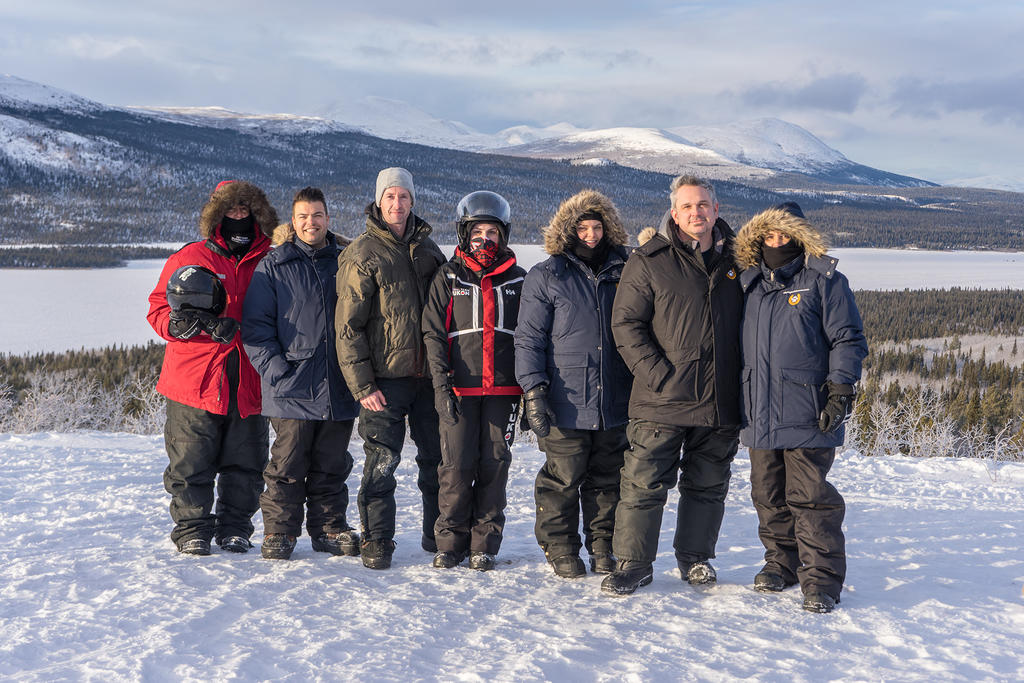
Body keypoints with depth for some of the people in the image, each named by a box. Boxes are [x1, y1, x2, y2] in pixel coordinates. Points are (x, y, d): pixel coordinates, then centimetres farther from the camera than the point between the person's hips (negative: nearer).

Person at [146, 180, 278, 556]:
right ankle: (192, 530, 12)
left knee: (246, 462, 7)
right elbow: (158, 309, 6)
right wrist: (178, 322, -18)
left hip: (249, 383, 2)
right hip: (195, 380, -2)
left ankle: (235, 527, 21)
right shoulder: (189, 257, 6)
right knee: (192, 462, 0)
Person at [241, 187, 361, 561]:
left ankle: (330, 529, 20)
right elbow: (255, 324, 0)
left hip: (339, 388, 3)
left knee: (332, 466, 9)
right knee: (288, 464, 0)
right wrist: (277, 369, -11)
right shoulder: (272, 267, 4)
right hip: (292, 389, -2)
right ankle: (279, 532, 11)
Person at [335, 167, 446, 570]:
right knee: (382, 462, -4)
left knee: (438, 459, 9)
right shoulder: (362, 255, -4)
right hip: (385, 378, -5)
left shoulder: (428, 250, 13)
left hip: (429, 374, 5)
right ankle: (376, 542, 9)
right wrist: (361, 385, -13)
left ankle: (438, 536, 23)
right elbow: (348, 326, -7)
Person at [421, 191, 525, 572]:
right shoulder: (448, 278, 8)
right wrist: (441, 385, -7)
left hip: (503, 388, 1)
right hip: (460, 387, -1)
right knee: (457, 465, -5)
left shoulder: (516, 281, 11)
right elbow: (433, 334, 3)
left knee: (494, 464, 1)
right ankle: (450, 541, 8)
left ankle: (485, 544, 11)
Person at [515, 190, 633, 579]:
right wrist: (533, 388, -9)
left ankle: (602, 548, 22)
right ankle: (561, 550, 16)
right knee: (563, 480, 2)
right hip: (566, 403, -3)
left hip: (615, 402, 3)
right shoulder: (546, 277, 2)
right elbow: (528, 338, 0)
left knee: (607, 480, 9)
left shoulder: (622, 273, 11)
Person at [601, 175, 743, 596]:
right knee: (644, 483, -3)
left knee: (708, 486, 12)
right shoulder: (648, 261, -2)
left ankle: (695, 557, 27)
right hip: (662, 401, -3)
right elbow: (625, 324, -4)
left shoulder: (735, 261, 10)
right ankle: (634, 564, 9)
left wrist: (740, 378, 9)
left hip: (720, 401, 4)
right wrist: (656, 372, -13)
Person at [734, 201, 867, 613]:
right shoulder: (750, 284, 15)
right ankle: (782, 563, 26)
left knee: (809, 497, -7)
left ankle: (821, 578, 0)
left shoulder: (824, 280, -1)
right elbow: (738, 343, 23)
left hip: (807, 414, -6)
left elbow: (847, 340, -3)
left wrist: (840, 391, -12)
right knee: (768, 495, 11)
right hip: (760, 414, 6)